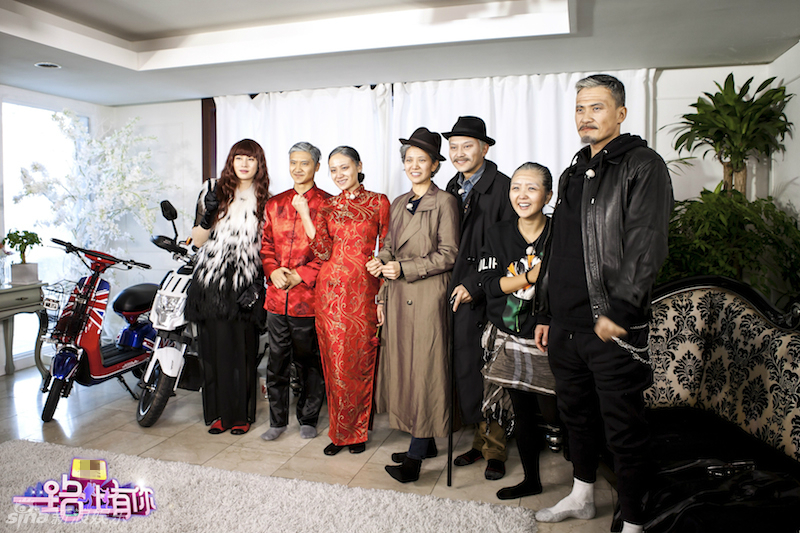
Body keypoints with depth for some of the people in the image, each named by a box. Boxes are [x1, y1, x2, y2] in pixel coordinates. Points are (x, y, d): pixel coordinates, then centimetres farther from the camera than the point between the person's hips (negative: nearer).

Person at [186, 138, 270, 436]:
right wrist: (207, 216, -13)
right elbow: (197, 241, 7)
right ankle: (219, 413, 17)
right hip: (212, 284, 0)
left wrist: (258, 284, -2)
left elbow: (266, 247, 9)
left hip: (246, 286, 0)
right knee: (215, 348, 3)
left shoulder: (265, 200, 9)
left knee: (244, 350, 1)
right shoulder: (214, 190, 8)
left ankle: (242, 414, 15)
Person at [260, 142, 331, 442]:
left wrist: (300, 275, -14)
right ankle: (278, 420, 26)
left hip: (310, 296, -4)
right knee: (277, 361, 11)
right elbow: (265, 243, 14)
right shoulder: (274, 204, 14)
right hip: (277, 295, 4)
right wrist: (273, 270, -4)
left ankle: (308, 419, 25)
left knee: (309, 362, 8)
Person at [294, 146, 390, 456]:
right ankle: (339, 432, 21)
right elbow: (324, 251, -1)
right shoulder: (327, 206, 11)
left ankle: (356, 432, 20)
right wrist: (305, 214, -6)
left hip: (364, 288, -2)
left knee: (359, 360, 3)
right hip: (331, 288, 3)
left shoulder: (379, 202, 4)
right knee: (334, 361, 6)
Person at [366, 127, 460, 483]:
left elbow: (447, 255, -10)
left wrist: (404, 268, -15)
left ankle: (415, 456, 1)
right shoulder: (398, 204, 17)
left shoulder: (444, 202, -4)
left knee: (424, 369, -4)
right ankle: (425, 442, 22)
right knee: (402, 365, 9)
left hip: (427, 297, -7)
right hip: (397, 297, 7)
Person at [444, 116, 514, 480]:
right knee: (464, 370, 7)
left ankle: (494, 448, 17)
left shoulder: (502, 187, -8)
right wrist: (456, 286, 7)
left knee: (486, 371, -1)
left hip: (488, 296, -6)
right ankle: (483, 439, 23)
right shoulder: (453, 188, 15)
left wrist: (475, 284, -15)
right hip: (460, 296, 6)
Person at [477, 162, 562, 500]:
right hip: (509, 340, 3)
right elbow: (489, 284, -7)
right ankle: (531, 480, 32)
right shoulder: (497, 234, 2)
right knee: (521, 412, 13)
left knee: (552, 414, 1)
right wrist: (532, 275, -19)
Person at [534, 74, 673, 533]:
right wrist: (548, 314, 16)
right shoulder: (573, 174, 17)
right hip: (567, 324, 7)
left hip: (613, 326, -7)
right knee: (576, 414, 19)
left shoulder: (643, 166, -5)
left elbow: (647, 247, -15)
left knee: (624, 428, 2)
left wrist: (618, 314, -20)